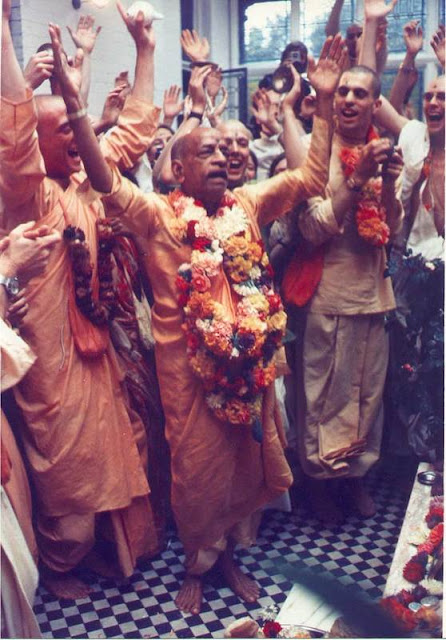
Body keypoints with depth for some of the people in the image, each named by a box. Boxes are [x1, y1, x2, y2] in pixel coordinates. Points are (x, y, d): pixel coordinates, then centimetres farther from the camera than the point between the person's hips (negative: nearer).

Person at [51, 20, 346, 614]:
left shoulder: (248, 204, 5)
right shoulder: (161, 215, -6)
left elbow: (311, 175, 6)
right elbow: (106, 179, -20)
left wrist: (324, 100, -1)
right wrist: (75, 105, -31)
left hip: (246, 359, 4)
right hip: (188, 364, -4)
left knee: (245, 460, 15)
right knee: (198, 466, 10)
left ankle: (230, 554, 39)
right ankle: (196, 564, 34)